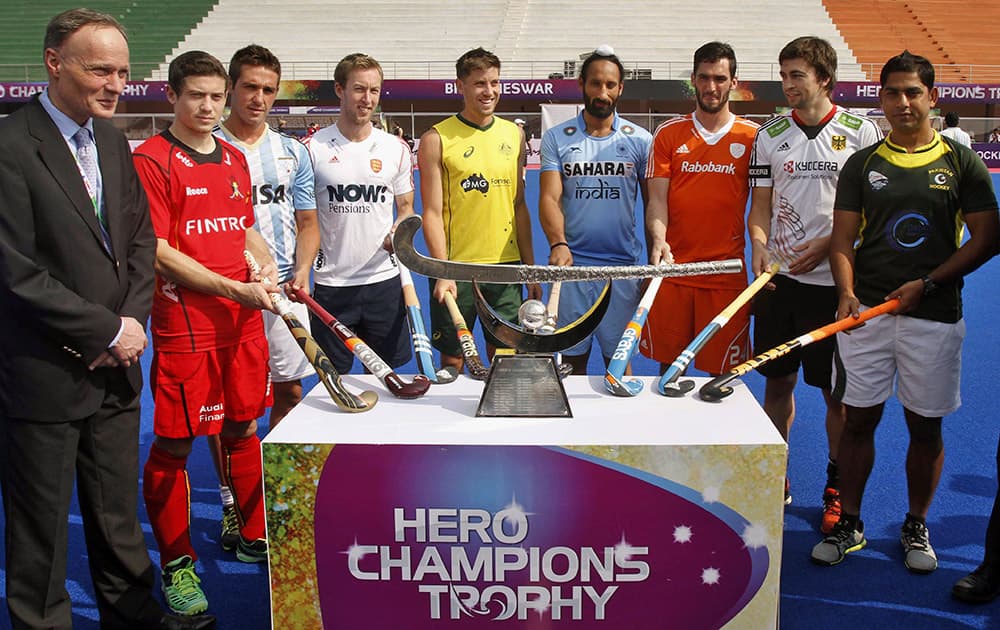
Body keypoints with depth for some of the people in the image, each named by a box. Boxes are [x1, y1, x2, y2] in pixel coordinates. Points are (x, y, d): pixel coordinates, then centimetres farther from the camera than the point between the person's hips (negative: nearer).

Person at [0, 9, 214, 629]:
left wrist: (132, 319, -4)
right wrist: (109, 330, -14)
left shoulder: (112, 139, 7)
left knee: (119, 513, 21)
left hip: (115, 367, 7)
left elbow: (141, 237, 11)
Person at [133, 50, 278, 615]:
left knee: (244, 428, 16)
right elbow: (159, 251, -14)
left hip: (246, 319, 6)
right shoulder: (151, 160, -8)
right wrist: (235, 290, -18)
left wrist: (267, 264, 2)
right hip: (184, 324, -6)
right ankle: (177, 564, 17)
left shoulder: (235, 159, 13)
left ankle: (254, 538, 33)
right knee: (175, 445, 1)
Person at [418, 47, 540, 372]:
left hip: (505, 266, 4)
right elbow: (432, 213, -7)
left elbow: (519, 205, 13)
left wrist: (530, 267, 10)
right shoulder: (436, 139, -4)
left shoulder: (514, 134, 9)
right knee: (452, 360, 6)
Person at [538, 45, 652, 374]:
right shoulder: (556, 138, 4)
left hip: (623, 265, 0)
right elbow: (549, 198, -6)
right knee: (572, 357, 7)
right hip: (571, 264, 0)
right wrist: (558, 243, -24)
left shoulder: (640, 140, 5)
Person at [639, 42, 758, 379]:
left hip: (728, 274, -1)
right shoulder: (668, 133, 5)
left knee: (723, 374, 4)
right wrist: (658, 240, -19)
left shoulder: (753, 136, 3)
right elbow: (657, 199, 0)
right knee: (668, 366, 8)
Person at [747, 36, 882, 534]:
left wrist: (829, 243, -14)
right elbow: (761, 204, 9)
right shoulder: (770, 135, 8)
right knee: (777, 381, 10)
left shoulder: (861, 132, -1)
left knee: (837, 391, 4)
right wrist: (760, 245, -10)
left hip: (835, 281, -3)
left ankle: (837, 489, 19)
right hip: (779, 278, 3)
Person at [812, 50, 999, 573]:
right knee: (859, 419, 6)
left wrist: (927, 283, -10)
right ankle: (848, 525, 19)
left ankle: (916, 528, 24)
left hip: (933, 315, -1)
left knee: (925, 426, 7)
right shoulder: (862, 164, 7)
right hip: (866, 313, 1)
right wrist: (847, 292, -12)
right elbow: (843, 238, 5)